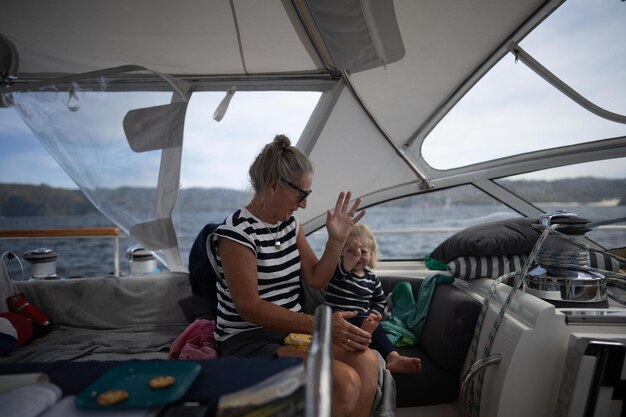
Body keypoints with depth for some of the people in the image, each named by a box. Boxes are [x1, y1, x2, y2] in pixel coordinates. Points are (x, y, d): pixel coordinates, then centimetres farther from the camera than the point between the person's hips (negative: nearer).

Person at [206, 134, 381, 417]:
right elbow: (249, 308, -21)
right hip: (247, 341, -7)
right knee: (345, 381, -25)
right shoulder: (236, 232, -16)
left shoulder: (290, 223, 7)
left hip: (292, 330, 7)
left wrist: (337, 240, -4)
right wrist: (319, 324, -26)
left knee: (367, 361, -18)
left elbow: (316, 280, 11)